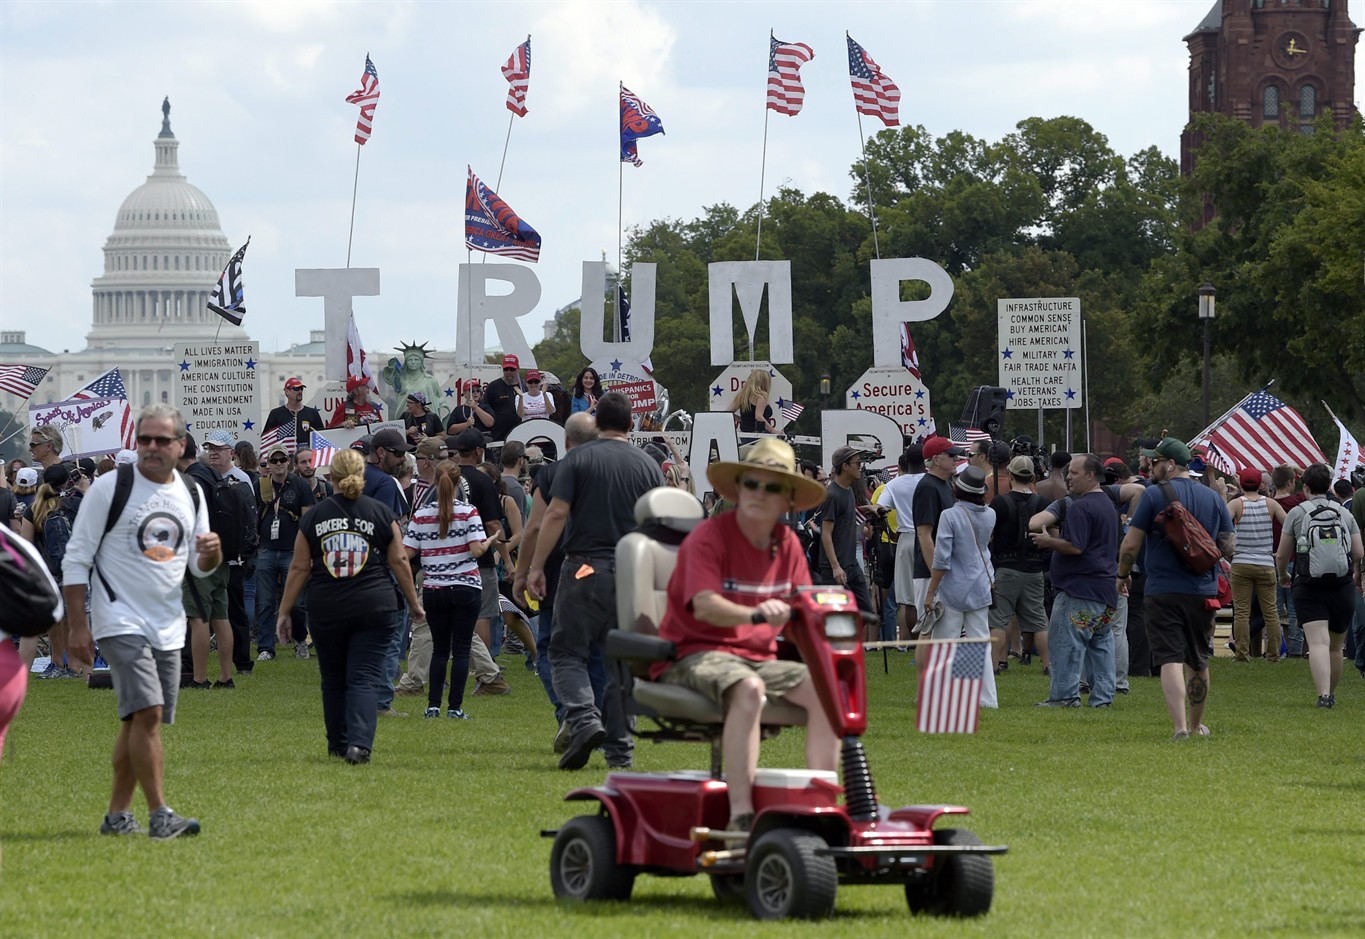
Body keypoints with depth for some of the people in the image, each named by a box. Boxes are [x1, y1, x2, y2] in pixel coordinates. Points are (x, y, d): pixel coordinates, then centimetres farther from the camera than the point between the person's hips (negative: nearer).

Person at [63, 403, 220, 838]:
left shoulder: (190, 494, 10)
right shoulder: (109, 487, -6)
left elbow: (200, 567, 17)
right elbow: (76, 558, -5)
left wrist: (212, 552, -8)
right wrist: (78, 626, -10)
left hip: (168, 627, 6)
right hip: (121, 621, -6)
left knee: (138, 720, 9)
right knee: (147, 712, -18)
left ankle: (117, 814, 18)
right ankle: (160, 814, -17)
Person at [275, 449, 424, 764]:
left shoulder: (313, 516, 3)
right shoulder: (381, 514, 0)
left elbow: (299, 568, 3)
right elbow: (399, 561, 3)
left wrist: (284, 612, 9)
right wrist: (414, 602, 14)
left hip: (326, 610, 1)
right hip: (373, 608, -1)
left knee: (333, 680, 15)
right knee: (365, 678, -3)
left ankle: (338, 744, 25)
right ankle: (360, 742, -21)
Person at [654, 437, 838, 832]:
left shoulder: (787, 543, 11)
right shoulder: (708, 536, -10)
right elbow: (705, 606, -25)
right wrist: (755, 613, -44)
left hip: (758, 657, 6)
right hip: (695, 655, -6)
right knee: (748, 688, -38)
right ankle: (740, 815, -42)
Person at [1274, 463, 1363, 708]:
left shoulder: (1297, 513, 0)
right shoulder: (1345, 514, 7)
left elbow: (1282, 555, 3)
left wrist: (1283, 575, 26)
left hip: (1309, 589, -3)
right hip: (1342, 588, 3)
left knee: (1318, 643, -14)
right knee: (1336, 646, 17)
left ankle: (1323, 693, -30)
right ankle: (1331, 693, 30)